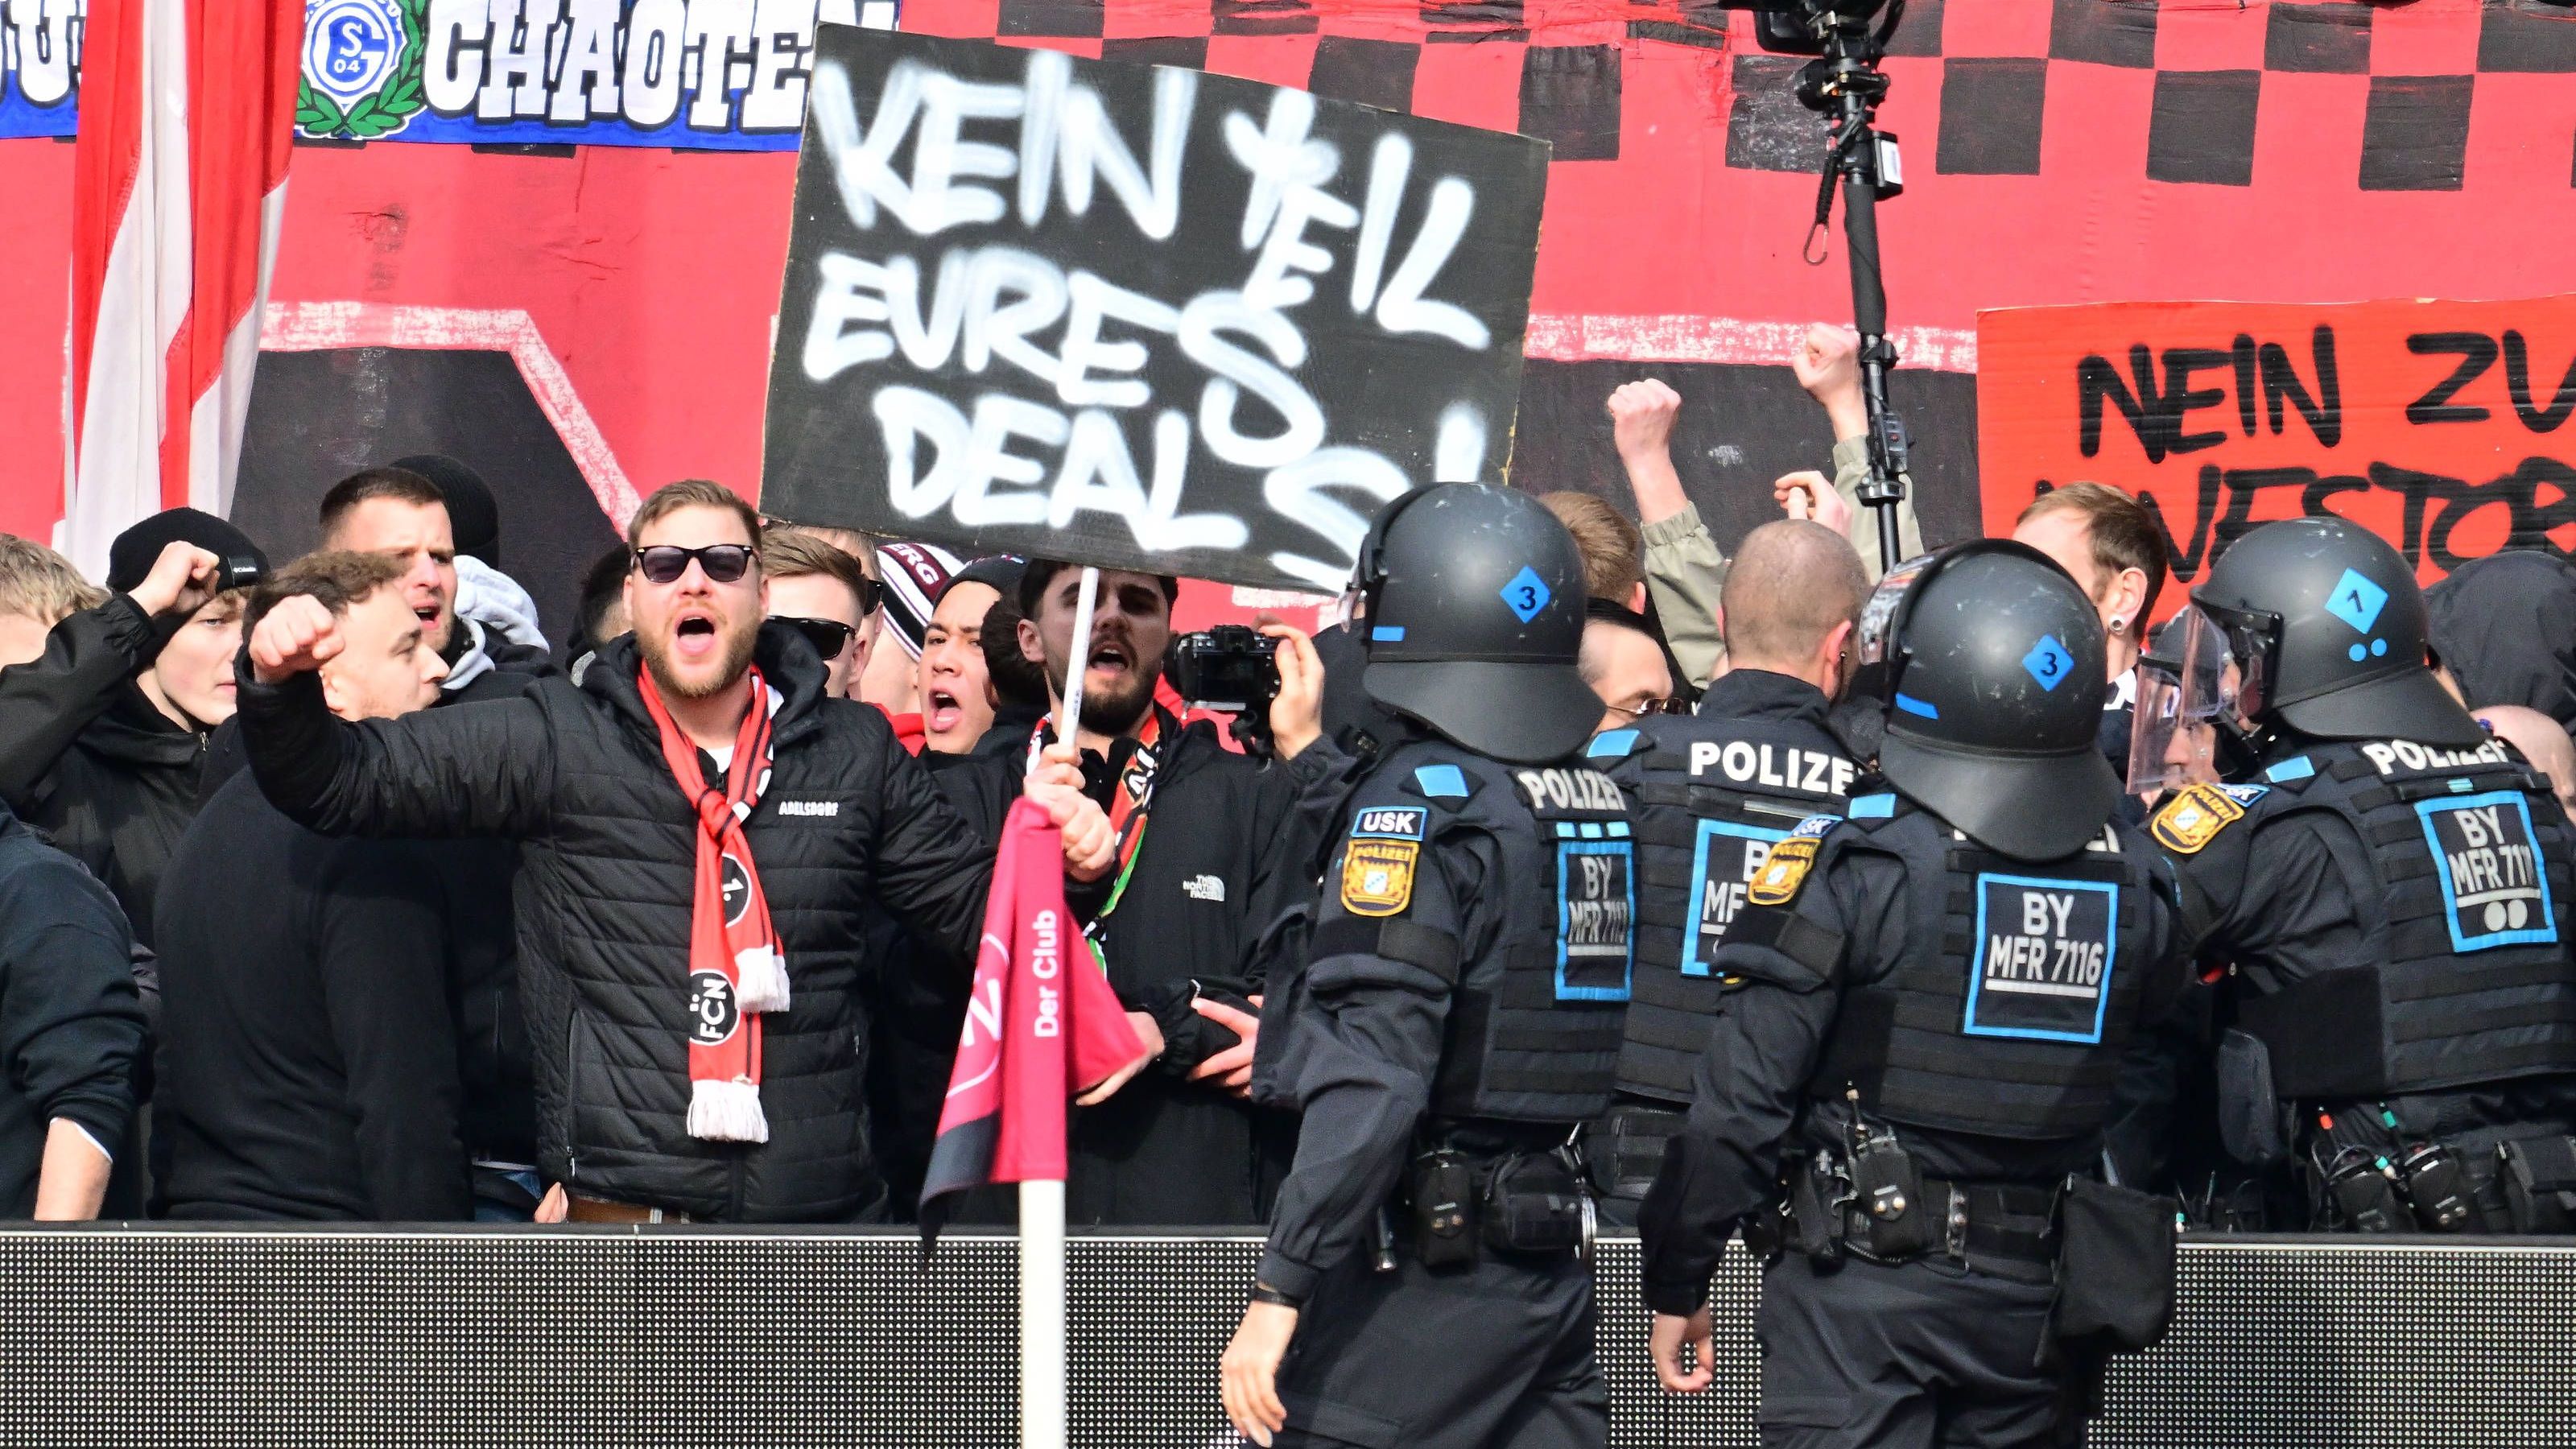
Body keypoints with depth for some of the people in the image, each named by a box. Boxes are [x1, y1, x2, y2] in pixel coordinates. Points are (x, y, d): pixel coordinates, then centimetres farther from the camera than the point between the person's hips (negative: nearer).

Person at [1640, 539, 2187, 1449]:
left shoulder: (1847, 868, -12)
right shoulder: (2137, 882, 2)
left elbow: (1740, 1096, -11)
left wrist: (1677, 1282, -3)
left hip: (1861, 1296, -5)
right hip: (2033, 1305, 5)